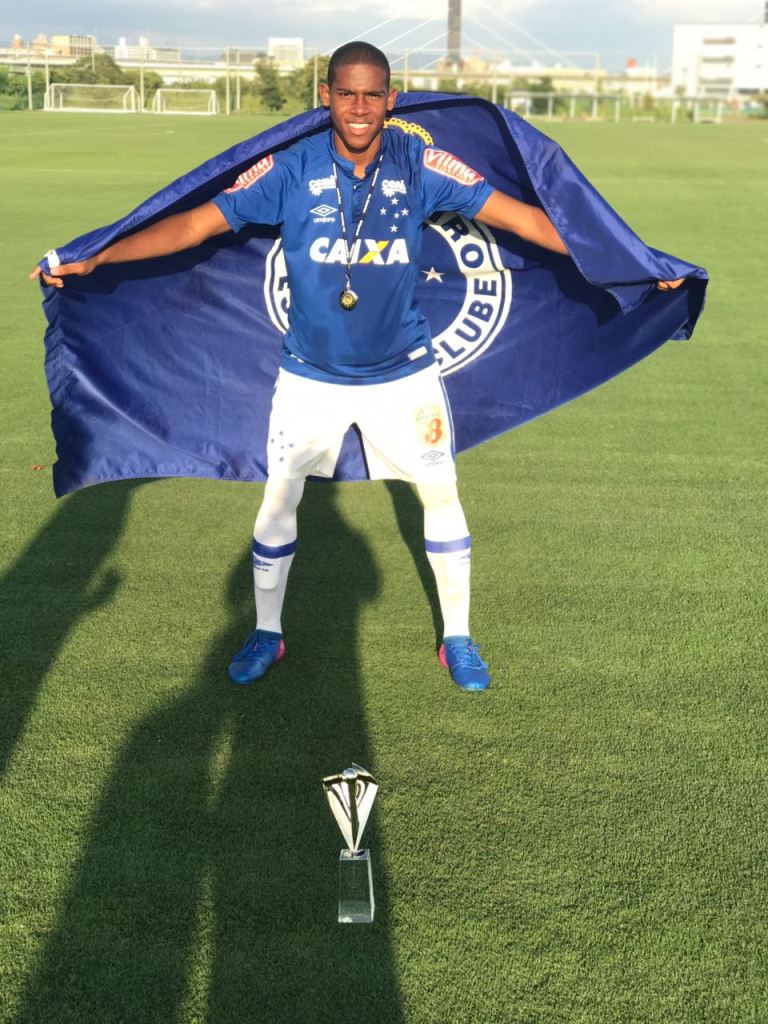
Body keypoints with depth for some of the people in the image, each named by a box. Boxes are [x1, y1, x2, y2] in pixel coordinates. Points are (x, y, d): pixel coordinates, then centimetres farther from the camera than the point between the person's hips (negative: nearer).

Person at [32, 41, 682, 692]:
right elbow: (196, 223, -14)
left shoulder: (421, 166, -11)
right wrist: (92, 261, -20)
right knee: (279, 499, 5)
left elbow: (521, 216, -11)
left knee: (441, 495, 3)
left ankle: (458, 639, 22)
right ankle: (267, 634, 27)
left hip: (404, 373, 1)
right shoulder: (292, 169, -13)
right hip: (310, 375, 0)